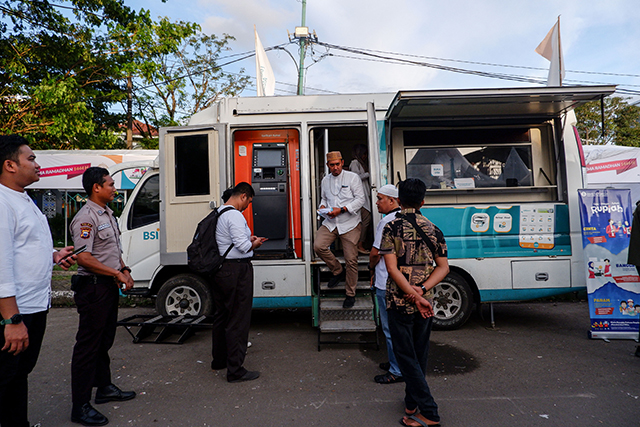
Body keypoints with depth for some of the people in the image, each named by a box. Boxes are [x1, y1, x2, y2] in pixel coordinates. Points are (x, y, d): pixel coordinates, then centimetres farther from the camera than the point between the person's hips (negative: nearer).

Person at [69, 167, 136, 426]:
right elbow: (84, 259, -23)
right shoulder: (86, 218, -17)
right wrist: (117, 274, -20)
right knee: (88, 345, -1)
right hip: (93, 287, -9)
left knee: (105, 341, 19)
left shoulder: (108, 214, 14)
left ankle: (104, 388, 34)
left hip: (110, 286, 9)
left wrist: (124, 270, 7)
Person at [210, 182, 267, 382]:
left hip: (219, 270, 10)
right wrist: (254, 244, -2)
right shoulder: (235, 216, -16)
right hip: (236, 271, -10)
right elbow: (243, 246, -21)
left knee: (221, 315, 20)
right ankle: (235, 370, 5)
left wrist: (248, 239, 15)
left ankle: (219, 360, 36)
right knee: (238, 320, -2)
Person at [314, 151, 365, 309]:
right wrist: (323, 206, 0)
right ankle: (338, 271, 9)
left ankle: (350, 294, 15)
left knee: (351, 260, -3)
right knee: (318, 246, -17)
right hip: (330, 223, 4)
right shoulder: (325, 180, 12)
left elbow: (360, 199, -8)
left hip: (350, 224, -4)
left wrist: (341, 209, -18)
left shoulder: (352, 177, -3)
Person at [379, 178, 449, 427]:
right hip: (425, 303, 5)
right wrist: (422, 289, -10)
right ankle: (411, 403, 33)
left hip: (399, 302, -4)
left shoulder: (392, 228, -10)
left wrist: (413, 295, -16)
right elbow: (443, 267, -1)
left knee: (406, 356, 6)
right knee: (419, 354, 18)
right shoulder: (432, 229, 3)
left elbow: (392, 268, -17)